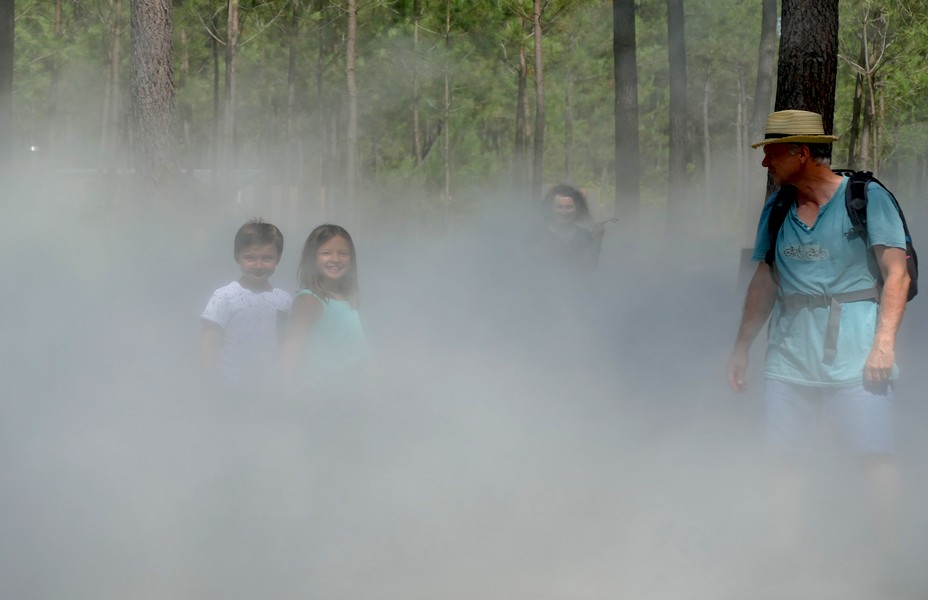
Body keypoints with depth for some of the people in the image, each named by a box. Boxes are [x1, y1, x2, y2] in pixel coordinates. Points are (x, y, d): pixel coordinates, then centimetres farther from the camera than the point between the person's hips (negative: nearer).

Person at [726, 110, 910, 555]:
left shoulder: (867, 198, -3)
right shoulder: (777, 209, 13)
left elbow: (897, 273, -7)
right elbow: (764, 281, 19)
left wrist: (884, 342, -15)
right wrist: (741, 347, 15)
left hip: (854, 352, -5)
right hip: (790, 352, 5)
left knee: (875, 454, -8)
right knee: (783, 455, 4)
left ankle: (890, 547, 1)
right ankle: (787, 548, 13)